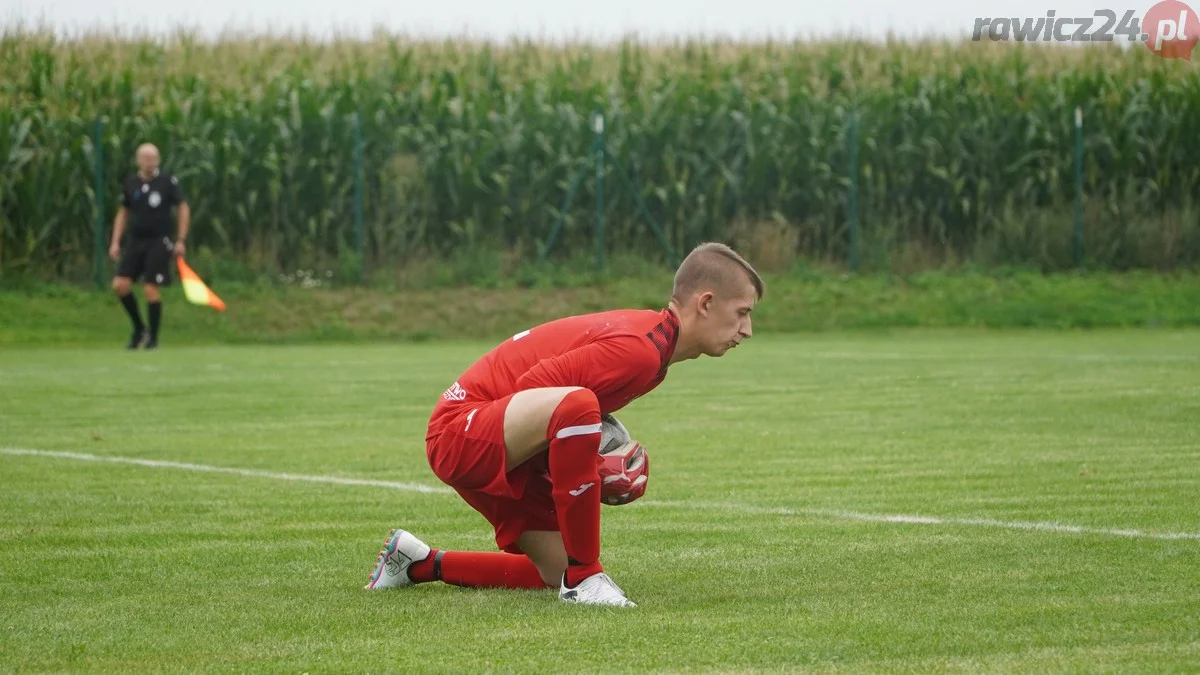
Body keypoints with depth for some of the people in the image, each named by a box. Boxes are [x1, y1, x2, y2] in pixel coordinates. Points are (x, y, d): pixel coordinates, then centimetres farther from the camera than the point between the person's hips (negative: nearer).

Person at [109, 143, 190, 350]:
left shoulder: (168, 181, -4)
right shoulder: (131, 183, 7)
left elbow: (184, 209, 0)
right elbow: (123, 213, 16)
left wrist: (181, 240, -6)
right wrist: (116, 242, 8)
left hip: (159, 242, -4)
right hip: (135, 241, 4)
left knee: (151, 289, -9)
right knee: (120, 285, -8)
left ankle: (153, 339, 4)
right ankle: (139, 329, 11)